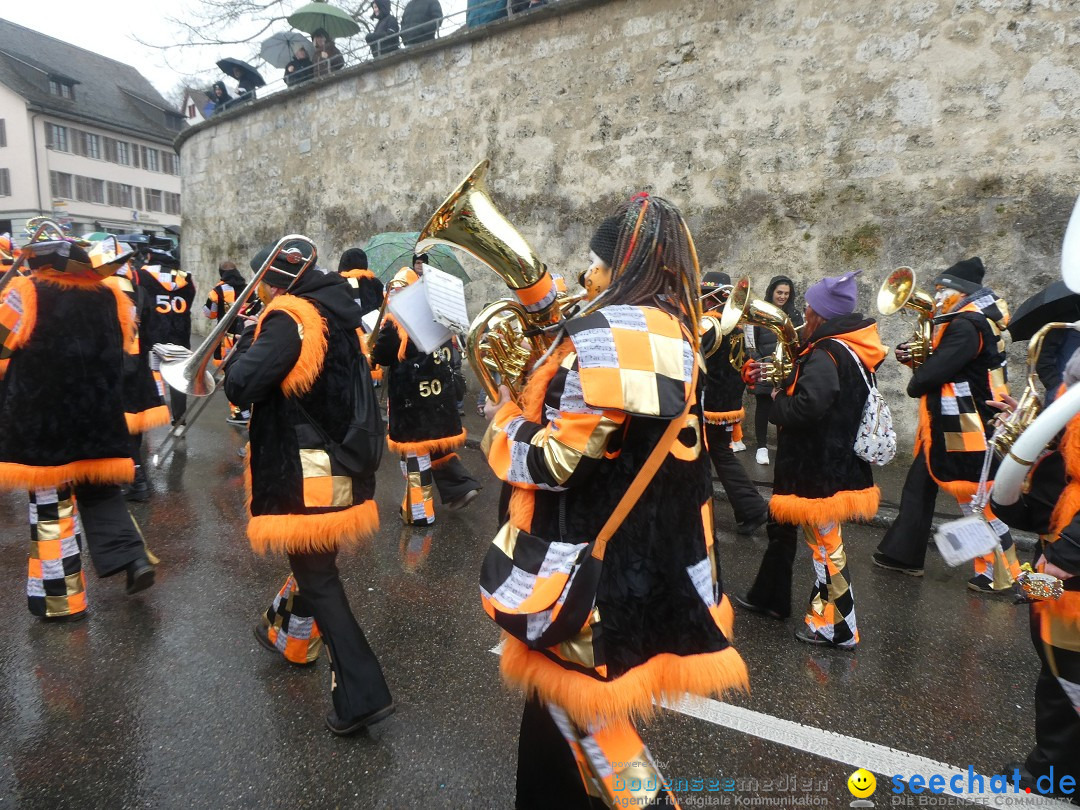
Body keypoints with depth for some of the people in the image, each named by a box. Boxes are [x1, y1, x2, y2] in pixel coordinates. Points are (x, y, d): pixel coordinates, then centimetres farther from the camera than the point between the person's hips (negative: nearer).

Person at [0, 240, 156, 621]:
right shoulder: (109, 298, 2)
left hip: (41, 422, -4)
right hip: (99, 418, 4)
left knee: (52, 507, 5)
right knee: (101, 491, 19)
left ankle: (63, 600, 13)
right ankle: (133, 558, 6)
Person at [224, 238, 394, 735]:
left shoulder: (289, 317, -16)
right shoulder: (340, 314, 10)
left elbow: (241, 386, -22)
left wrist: (248, 340, -4)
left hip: (307, 475, -9)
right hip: (344, 466, 9)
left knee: (318, 579, 0)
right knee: (314, 561, 26)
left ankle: (361, 694, 1)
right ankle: (290, 636, 49)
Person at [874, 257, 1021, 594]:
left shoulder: (967, 326, -19)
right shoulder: (961, 323, 14)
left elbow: (934, 373, -26)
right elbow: (944, 365, 14)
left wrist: (916, 383, -5)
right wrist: (915, 357, -2)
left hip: (964, 431, -11)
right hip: (945, 429, 11)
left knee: (977, 502, 0)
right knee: (918, 488, 15)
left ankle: (1000, 575, 14)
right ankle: (903, 554, 24)